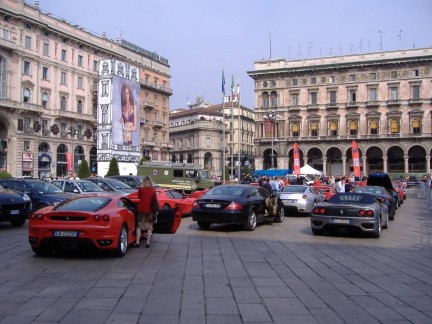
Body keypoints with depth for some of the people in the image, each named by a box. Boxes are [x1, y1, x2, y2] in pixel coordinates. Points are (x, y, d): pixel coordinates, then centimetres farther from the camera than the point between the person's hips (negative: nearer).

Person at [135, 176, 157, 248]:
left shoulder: (140, 189, -4)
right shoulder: (153, 190, -2)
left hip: (141, 209, 0)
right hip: (150, 210, 0)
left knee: (139, 226, 7)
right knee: (149, 226, 8)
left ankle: (137, 243, 2)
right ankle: (147, 243, 5)